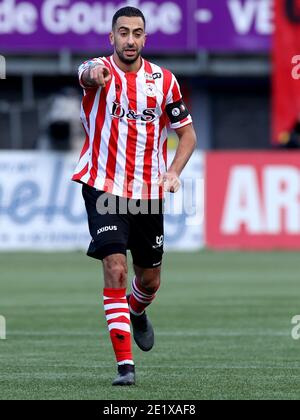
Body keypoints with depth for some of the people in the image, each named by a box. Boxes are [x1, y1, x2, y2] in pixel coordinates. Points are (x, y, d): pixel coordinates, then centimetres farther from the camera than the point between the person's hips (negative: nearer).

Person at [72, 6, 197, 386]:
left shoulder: (164, 80, 3)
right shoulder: (100, 72, -7)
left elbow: (187, 133, 11)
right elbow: (87, 74, -33)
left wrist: (173, 172, -6)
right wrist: (94, 71, -59)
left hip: (149, 193, 4)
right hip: (104, 188, -4)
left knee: (150, 279, 13)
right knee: (115, 268, -17)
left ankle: (136, 313, 50)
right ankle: (125, 364, -16)